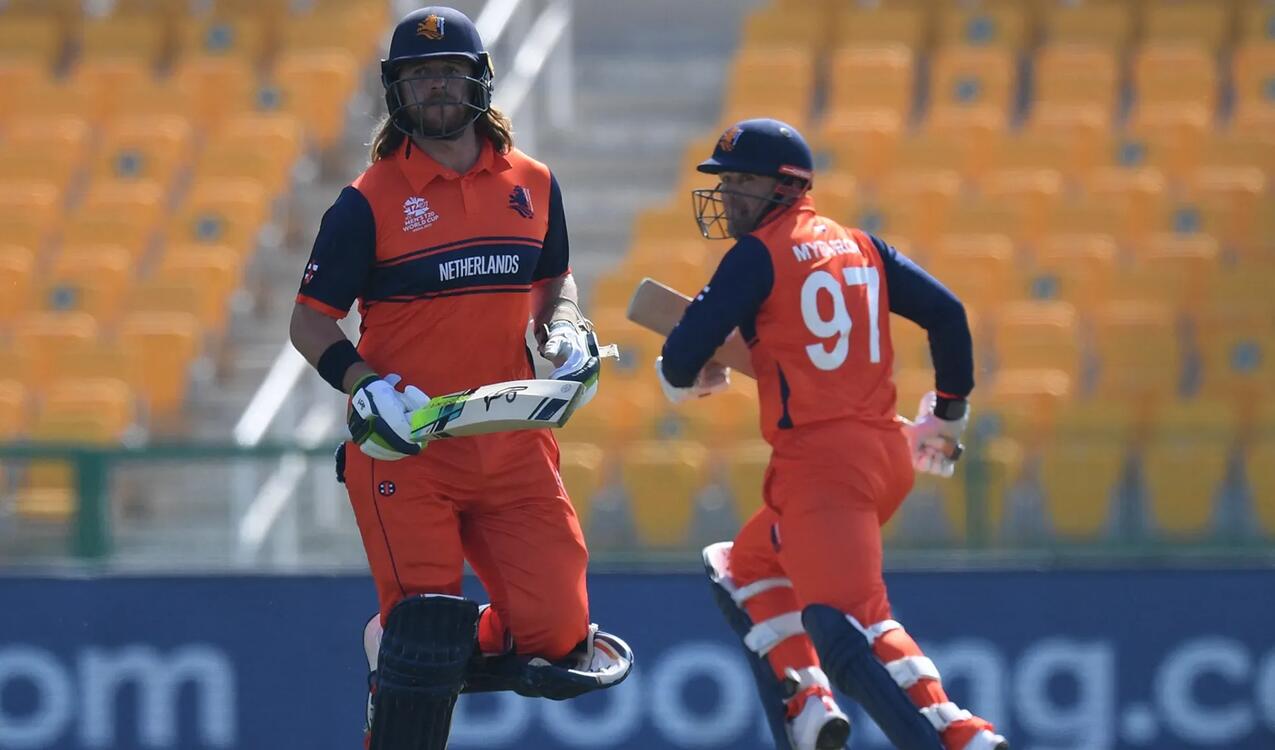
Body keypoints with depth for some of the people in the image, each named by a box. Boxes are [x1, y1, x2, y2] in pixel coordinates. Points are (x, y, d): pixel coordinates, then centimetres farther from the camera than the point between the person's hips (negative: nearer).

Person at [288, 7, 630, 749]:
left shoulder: (533, 184, 8)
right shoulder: (371, 200, -4)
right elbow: (310, 322, -2)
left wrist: (567, 332, 3)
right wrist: (366, 390, -19)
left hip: (511, 444, 4)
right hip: (403, 450, -4)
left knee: (552, 629, -2)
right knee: (422, 624, -10)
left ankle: (437, 650, 25)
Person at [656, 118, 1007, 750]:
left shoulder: (758, 255, -3)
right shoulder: (859, 246, 16)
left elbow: (685, 357, -7)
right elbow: (946, 313, 13)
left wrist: (682, 380, 16)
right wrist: (947, 414, 23)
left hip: (818, 459, -8)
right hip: (887, 455, 8)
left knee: (848, 623, -16)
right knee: (746, 567, 23)